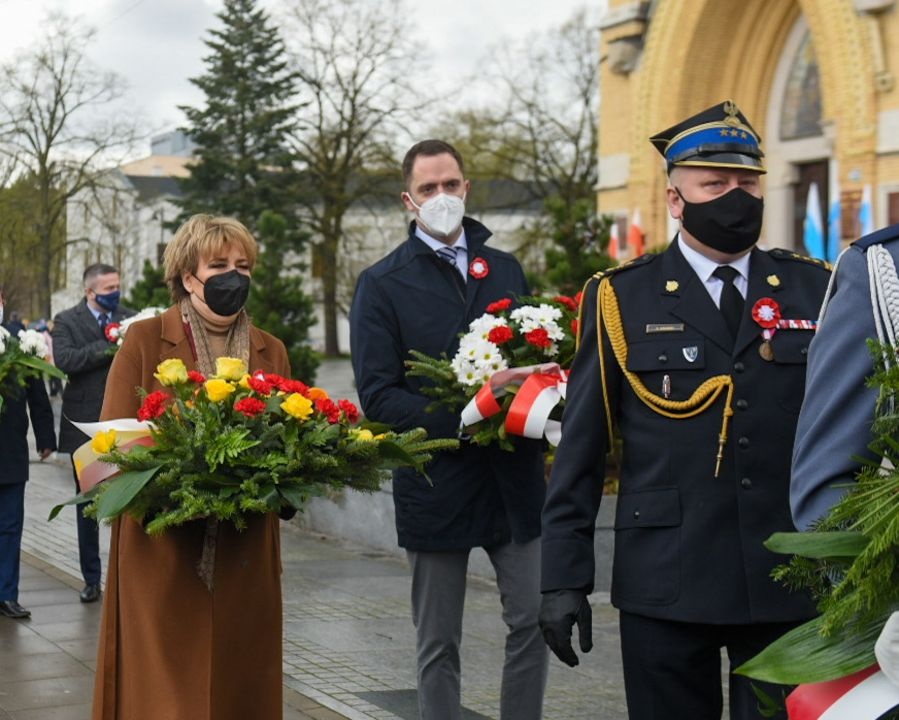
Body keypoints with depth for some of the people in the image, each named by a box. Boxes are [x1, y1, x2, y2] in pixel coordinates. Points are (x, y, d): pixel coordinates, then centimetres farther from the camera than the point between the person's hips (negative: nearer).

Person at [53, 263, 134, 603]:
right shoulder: (66, 321, -1)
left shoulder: (130, 319, 8)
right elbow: (63, 359, -17)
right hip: (87, 426, -1)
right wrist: (110, 347, -20)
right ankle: (92, 579, 18)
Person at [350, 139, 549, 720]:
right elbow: (378, 397, -9)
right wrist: (462, 422, -20)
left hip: (515, 477, 3)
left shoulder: (506, 270, 11)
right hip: (437, 483, -3)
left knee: (535, 621, 3)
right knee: (439, 646, 8)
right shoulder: (382, 284, -2)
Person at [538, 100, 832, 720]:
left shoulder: (815, 289, 6)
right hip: (665, 585, -1)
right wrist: (564, 577, -3)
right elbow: (580, 450, 1)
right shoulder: (620, 298, 1)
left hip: (790, 586, 2)